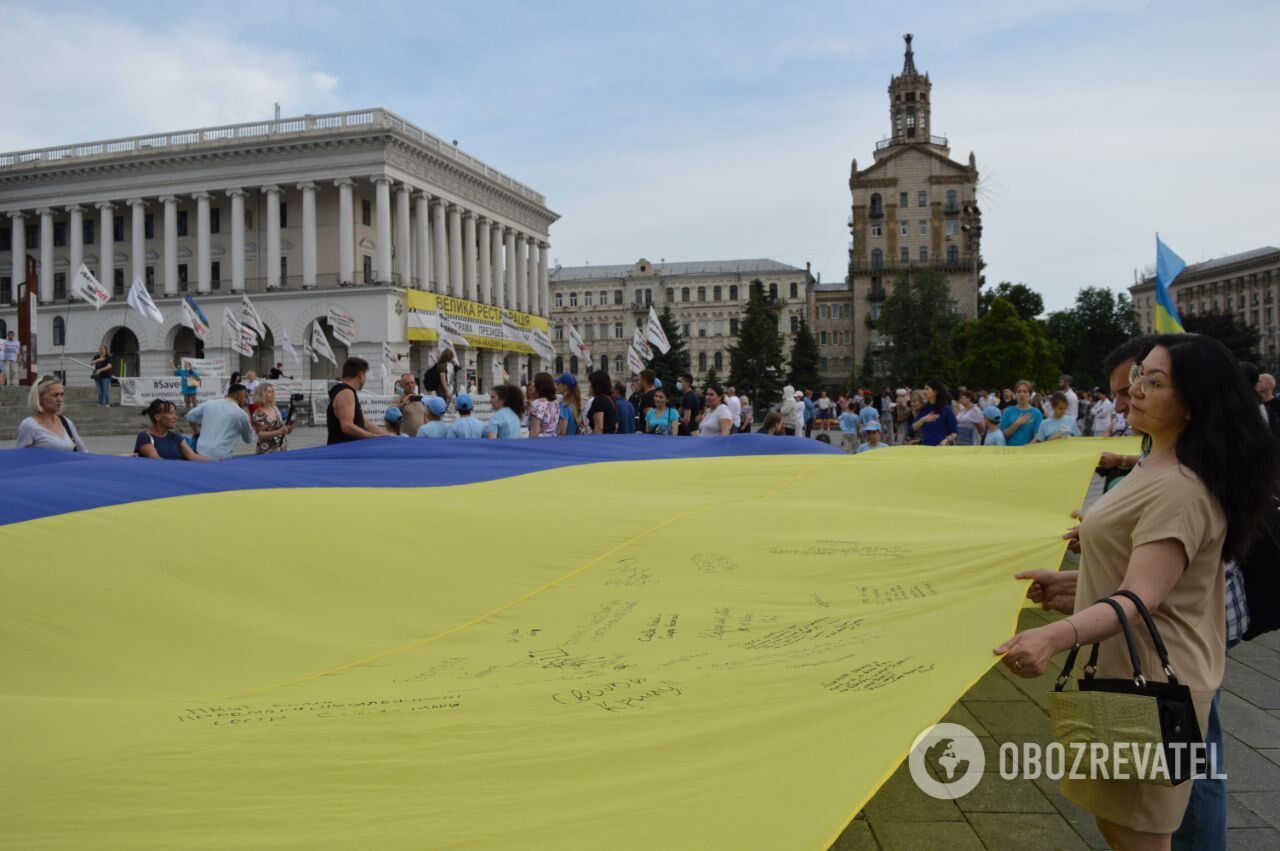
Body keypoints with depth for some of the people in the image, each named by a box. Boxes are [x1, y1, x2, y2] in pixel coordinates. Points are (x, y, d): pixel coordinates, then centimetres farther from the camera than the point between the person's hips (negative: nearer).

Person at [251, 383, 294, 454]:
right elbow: (261, 434, -16)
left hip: (281, 450, 6)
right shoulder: (258, 413, -10)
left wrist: (288, 429, -6)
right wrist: (279, 432, -26)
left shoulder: (276, 409, 8)